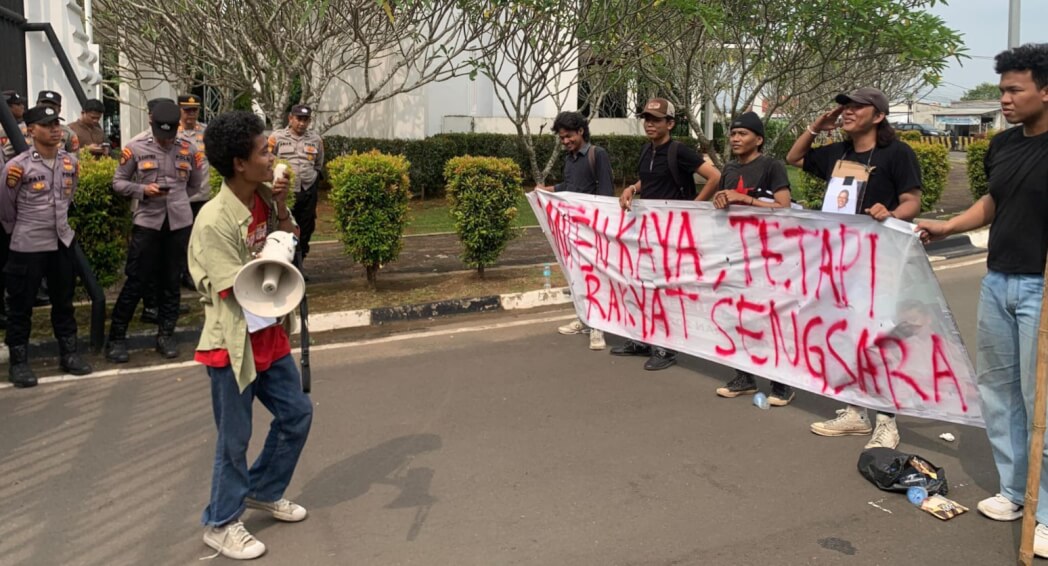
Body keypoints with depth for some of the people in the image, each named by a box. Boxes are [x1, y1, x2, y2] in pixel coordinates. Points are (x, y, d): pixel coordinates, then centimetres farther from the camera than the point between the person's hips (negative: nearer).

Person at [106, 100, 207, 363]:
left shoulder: (188, 149, 4)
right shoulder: (135, 149, -2)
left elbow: (197, 182, 18)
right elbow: (118, 182, 3)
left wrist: (177, 198, 10)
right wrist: (143, 190, -13)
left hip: (180, 222, 2)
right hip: (147, 221, -2)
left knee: (171, 280, 9)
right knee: (136, 281, -1)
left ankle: (166, 334, 20)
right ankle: (117, 337, 10)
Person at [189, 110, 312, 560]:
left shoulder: (264, 198, -1)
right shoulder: (214, 220, -24)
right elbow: (243, 291, -24)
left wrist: (281, 206, -5)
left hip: (269, 336, 8)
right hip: (233, 343, -8)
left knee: (297, 413, 17)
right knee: (235, 438, 6)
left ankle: (263, 491, 38)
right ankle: (220, 524, 27)